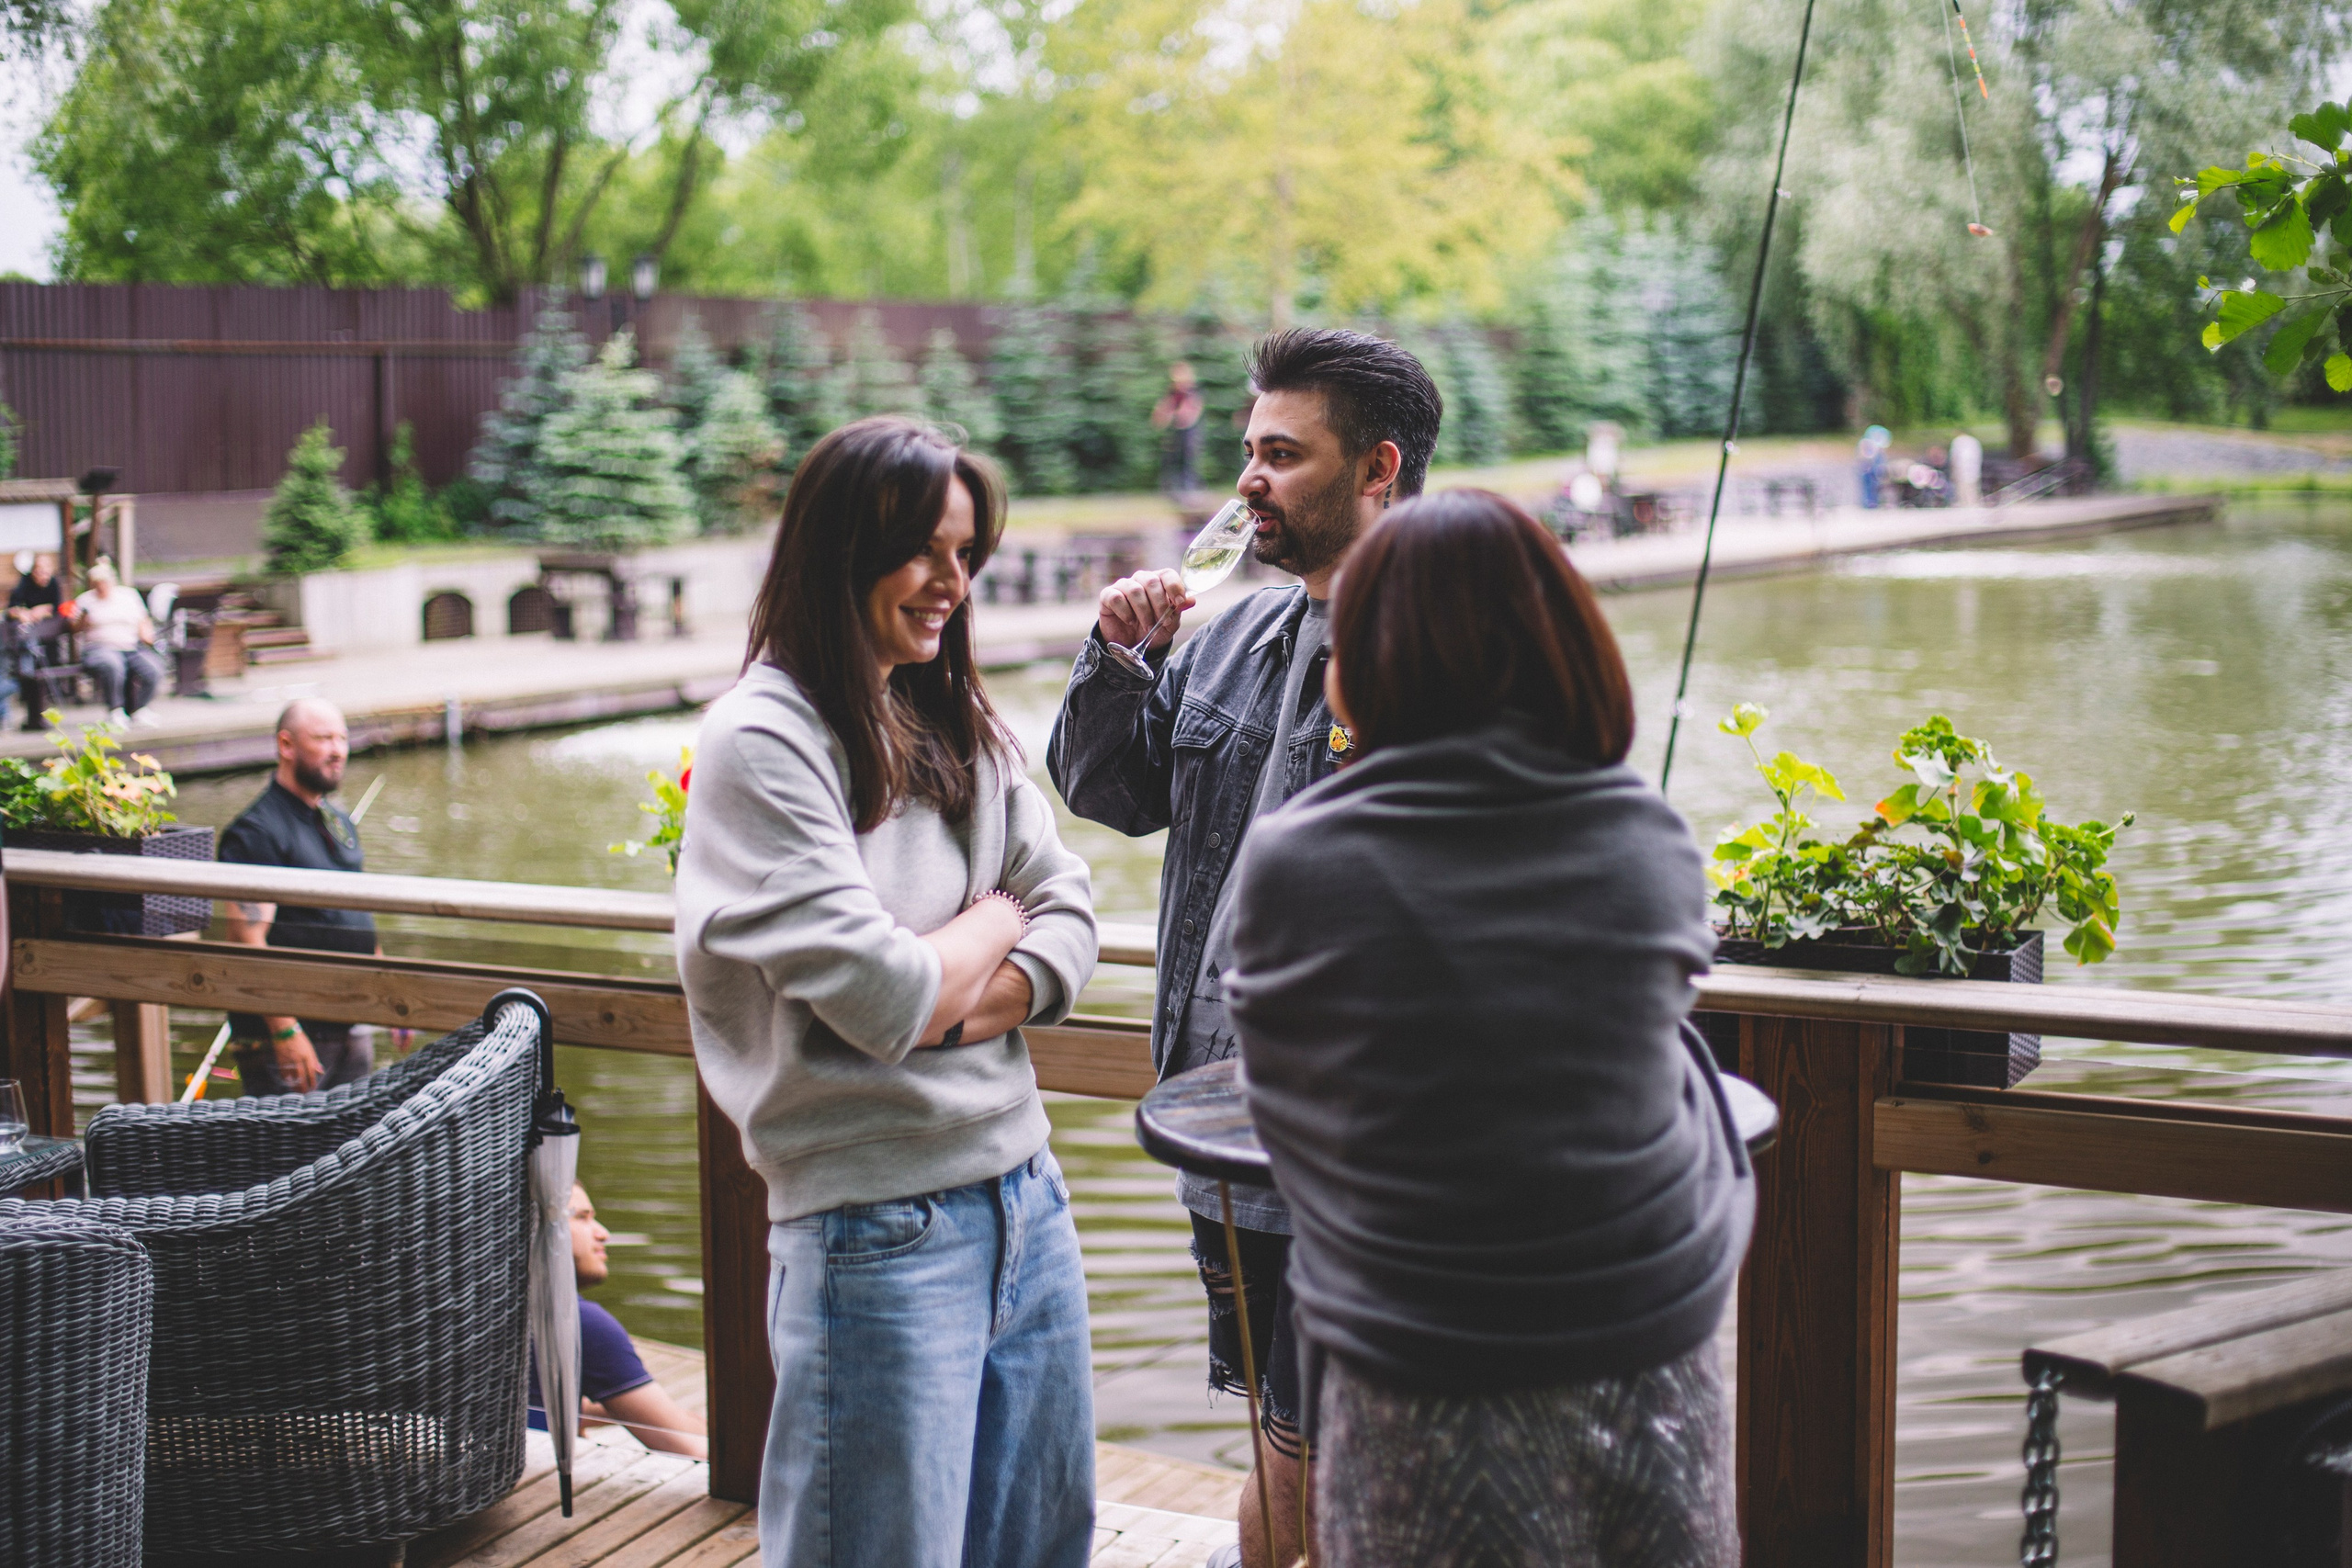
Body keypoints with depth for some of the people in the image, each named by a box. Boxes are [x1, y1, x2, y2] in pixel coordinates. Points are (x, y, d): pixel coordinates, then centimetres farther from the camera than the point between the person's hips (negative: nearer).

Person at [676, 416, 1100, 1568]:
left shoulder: (954, 724, 10)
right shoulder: (763, 745, -13)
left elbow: (1070, 912, 8)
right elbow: (883, 993, -20)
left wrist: (966, 997, -12)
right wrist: (997, 917, -1)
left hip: (1021, 1192, 8)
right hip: (882, 1229, -7)